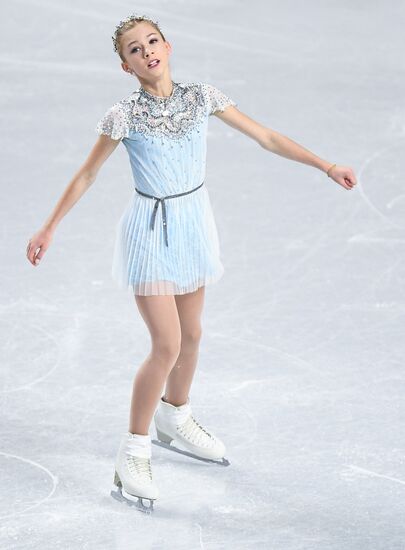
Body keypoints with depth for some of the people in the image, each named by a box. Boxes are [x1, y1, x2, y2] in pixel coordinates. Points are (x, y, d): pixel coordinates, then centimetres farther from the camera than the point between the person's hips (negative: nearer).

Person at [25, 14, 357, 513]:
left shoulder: (201, 97, -6)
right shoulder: (123, 115, -15)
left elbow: (264, 137, 1)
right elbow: (86, 176, -5)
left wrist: (326, 165, 1)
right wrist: (48, 229, -4)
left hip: (193, 224, 5)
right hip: (151, 232, -5)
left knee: (191, 336, 18)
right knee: (167, 346, -11)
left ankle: (174, 419, 43)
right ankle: (133, 454, 3)